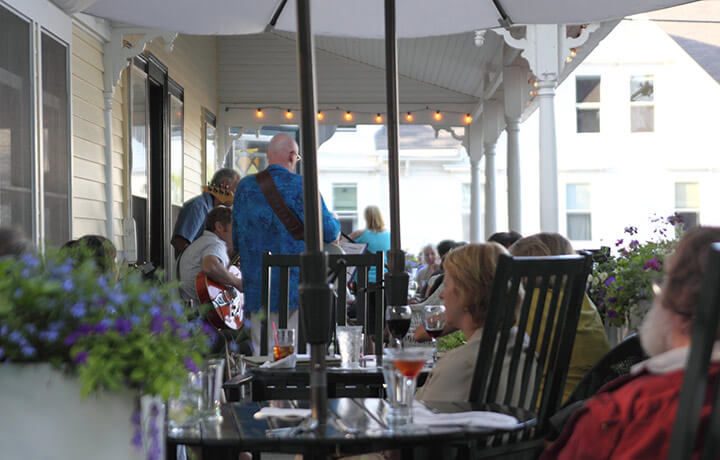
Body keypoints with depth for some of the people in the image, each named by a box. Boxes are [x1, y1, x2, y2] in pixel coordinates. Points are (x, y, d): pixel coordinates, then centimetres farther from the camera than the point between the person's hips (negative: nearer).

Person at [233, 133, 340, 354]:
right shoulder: (302, 186, -6)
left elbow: (236, 238, 12)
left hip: (257, 286, 3)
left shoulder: (245, 186, 5)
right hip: (296, 286, -3)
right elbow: (329, 233, -3)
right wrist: (336, 223, 20)